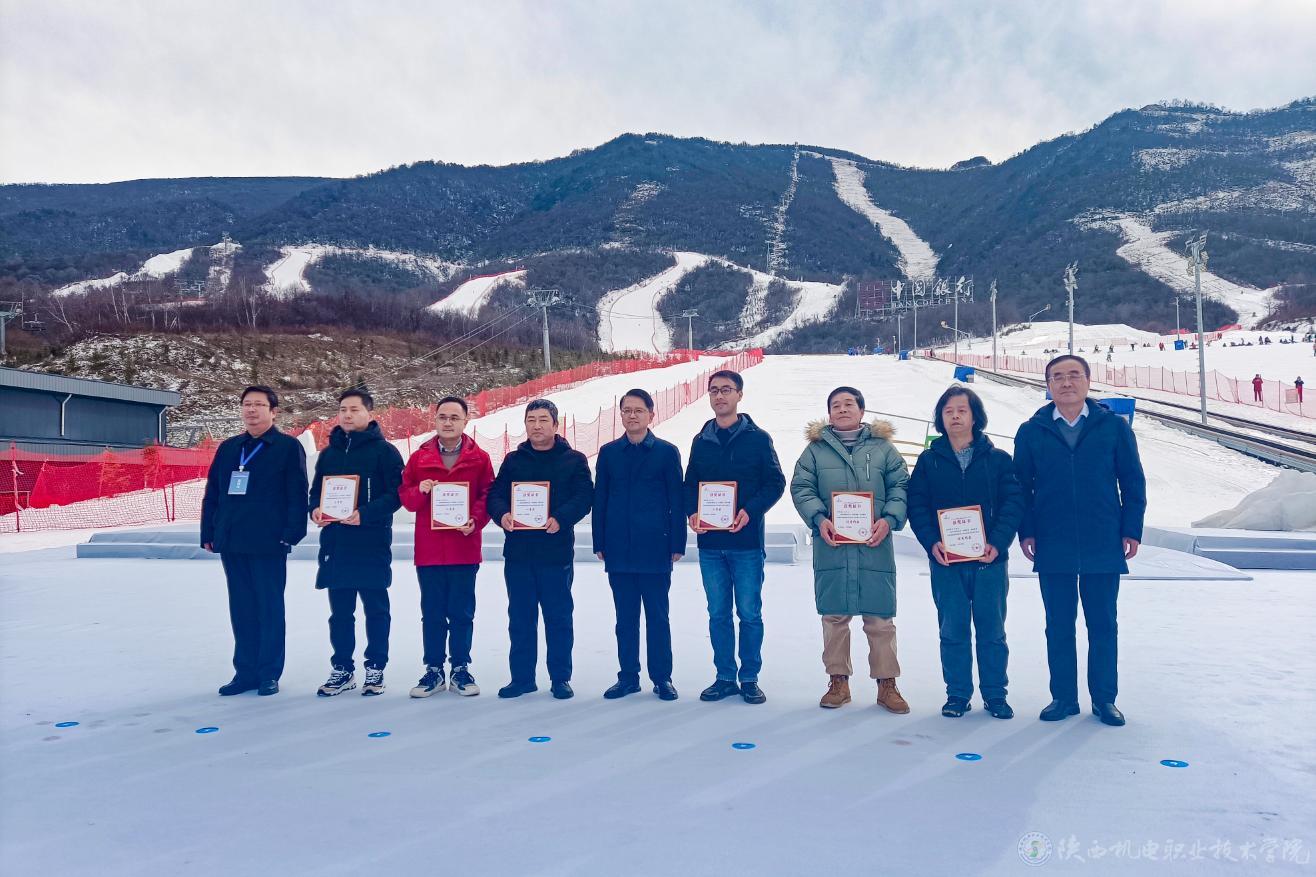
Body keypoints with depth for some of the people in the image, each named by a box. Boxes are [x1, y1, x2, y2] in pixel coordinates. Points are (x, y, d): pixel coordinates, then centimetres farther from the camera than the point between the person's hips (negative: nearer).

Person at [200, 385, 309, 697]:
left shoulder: (288, 447, -3)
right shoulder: (228, 448, 14)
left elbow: (297, 494, -8)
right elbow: (212, 494, 15)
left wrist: (291, 533, -15)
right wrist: (208, 533, 9)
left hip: (268, 544, -5)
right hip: (231, 543, 5)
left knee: (270, 609, 3)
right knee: (241, 610, 11)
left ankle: (269, 674, 12)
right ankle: (245, 671, 20)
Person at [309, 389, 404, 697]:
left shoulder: (384, 450, -3)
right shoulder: (329, 453, 14)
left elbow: (396, 494, -9)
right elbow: (316, 491, 18)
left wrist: (365, 514, -21)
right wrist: (315, 509, -4)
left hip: (373, 544, -5)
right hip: (335, 542, 5)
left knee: (375, 610, 5)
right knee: (339, 611, 11)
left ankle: (375, 669, 16)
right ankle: (342, 669, 22)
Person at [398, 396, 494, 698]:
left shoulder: (479, 458, 3)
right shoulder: (420, 457, 7)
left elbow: (488, 496, 1)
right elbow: (404, 496, 8)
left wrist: (475, 521, -15)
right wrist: (419, 491, -13)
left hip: (464, 549, -1)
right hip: (428, 548, 1)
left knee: (462, 613, 6)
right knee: (432, 613, 9)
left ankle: (460, 669, 19)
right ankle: (434, 670, 20)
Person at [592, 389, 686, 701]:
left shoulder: (667, 452, 1)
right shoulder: (608, 453, 8)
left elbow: (677, 500, 0)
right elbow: (599, 499, 9)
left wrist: (677, 544, -5)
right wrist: (599, 543, 4)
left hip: (655, 548, -2)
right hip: (619, 549, 3)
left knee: (657, 617, 5)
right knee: (625, 617, 10)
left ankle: (662, 678, 15)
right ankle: (628, 677, 20)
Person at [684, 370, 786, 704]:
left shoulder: (758, 438, 0)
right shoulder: (701, 441, 11)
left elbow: (776, 483, -3)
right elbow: (690, 484, 14)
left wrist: (749, 511, -18)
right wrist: (692, 512, -6)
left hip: (746, 541, -3)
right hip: (710, 542, 4)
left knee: (749, 613, 4)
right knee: (718, 613, 10)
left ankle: (749, 679, 16)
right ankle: (725, 677, 21)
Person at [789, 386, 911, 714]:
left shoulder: (883, 447, 8)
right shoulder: (816, 449, 8)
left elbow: (901, 486, 5)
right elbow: (801, 488, 2)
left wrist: (889, 519, -11)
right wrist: (819, 518, -14)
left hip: (874, 547, 0)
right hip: (832, 547, 1)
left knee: (880, 618, 4)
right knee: (834, 616, 8)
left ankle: (887, 684, 16)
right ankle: (838, 681, 20)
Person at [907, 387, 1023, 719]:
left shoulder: (998, 459, 4)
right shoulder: (929, 460, 6)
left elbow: (1013, 502, -2)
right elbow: (916, 505, 1)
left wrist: (997, 543, -15)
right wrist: (932, 543, -14)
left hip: (990, 559, 0)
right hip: (945, 560, 1)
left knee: (992, 629, 7)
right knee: (952, 630, 6)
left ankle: (995, 694, 20)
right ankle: (957, 694, 17)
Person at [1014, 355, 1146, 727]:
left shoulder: (1114, 426, 1)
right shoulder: (1031, 432, 3)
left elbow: (1133, 482, 3)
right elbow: (1021, 486, 5)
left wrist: (1131, 530, -2)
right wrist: (1026, 532, -1)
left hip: (1103, 545, 0)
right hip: (1053, 548, 1)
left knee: (1103, 624, 9)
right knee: (1059, 625, 8)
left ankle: (1104, 699, 22)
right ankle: (1063, 697, 20)